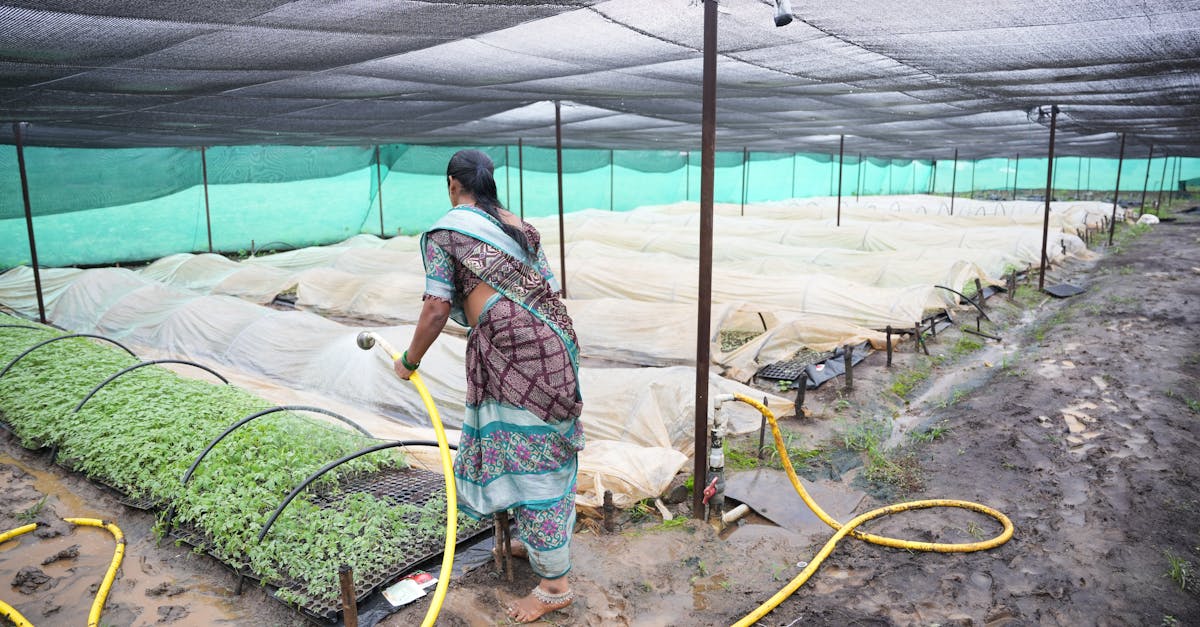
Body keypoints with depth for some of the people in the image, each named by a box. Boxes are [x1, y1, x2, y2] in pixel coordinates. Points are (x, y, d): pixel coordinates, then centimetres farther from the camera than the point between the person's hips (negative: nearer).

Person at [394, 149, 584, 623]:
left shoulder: (446, 230, 0)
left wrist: (410, 361, 8)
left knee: (527, 461, 0)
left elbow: (438, 306, -5)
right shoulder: (518, 225, 19)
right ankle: (532, 540, 38)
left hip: (513, 350, -8)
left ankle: (555, 584, 10)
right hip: (551, 339, 8)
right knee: (539, 450, 20)